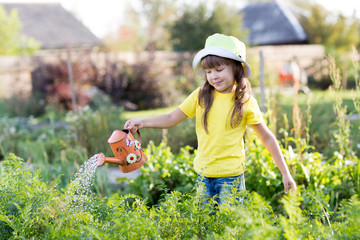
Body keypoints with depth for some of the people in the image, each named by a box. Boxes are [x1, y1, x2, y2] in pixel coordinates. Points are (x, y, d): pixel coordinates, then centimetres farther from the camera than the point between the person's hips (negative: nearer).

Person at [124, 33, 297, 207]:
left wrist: (285, 173, 3)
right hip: (203, 174, 3)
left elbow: (267, 137, 2)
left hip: (231, 175, -3)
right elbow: (172, 118, 2)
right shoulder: (200, 96, 1)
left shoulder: (246, 102, -4)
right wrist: (142, 122, -14)